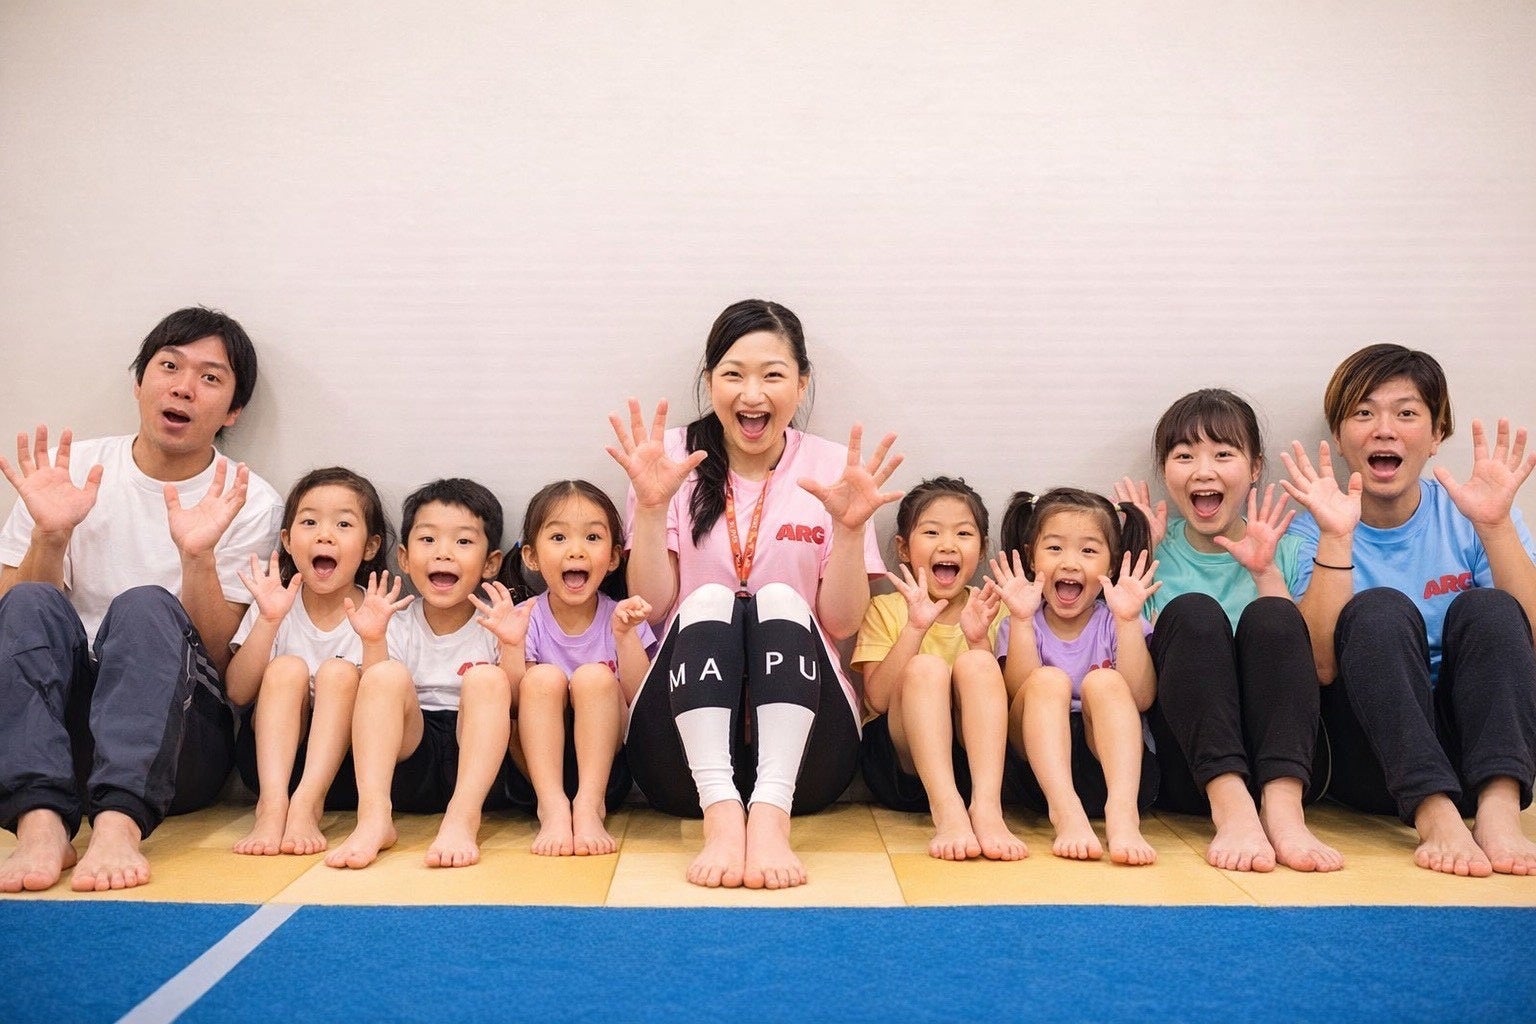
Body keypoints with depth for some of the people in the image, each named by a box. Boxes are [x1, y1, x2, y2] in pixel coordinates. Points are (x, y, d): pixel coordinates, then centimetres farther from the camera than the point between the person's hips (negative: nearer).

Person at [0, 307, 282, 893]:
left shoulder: (250, 503, 0)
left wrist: (197, 556, -22)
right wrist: (50, 533, -16)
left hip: (176, 741, -2)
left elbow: (215, 658, -6)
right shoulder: (76, 470, 5)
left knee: (146, 607, -28)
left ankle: (118, 825, -46)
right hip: (58, 722, 2)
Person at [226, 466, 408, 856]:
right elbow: (238, 693, -10)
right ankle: (273, 805, -36)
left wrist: (374, 638, -30)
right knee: (287, 668, -22)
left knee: (339, 672, -24)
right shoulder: (274, 606, 0)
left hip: (344, 762, -1)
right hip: (272, 754, 1)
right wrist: (268, 621, -23)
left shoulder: (376, 613, -5)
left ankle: (307, 805, -36)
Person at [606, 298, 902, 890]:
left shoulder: (833, 468, 4)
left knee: (780, 599, -25)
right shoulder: (675, 460, 5)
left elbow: (842, 624, 0)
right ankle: (722, 814, -42)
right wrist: (651, 507, -14)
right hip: (687, 743, 0)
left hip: (798, 739, 0)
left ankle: (770, 815, -40)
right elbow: (652, 608, -1)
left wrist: (851, 528, -15)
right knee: (709, 602, -25)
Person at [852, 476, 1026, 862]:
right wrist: (915, 628, -21)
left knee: (975, 664, -25)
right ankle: (947, 812, -42)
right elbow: (878, 699, -9)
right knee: (925, 667, -28)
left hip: (976, 760, 1)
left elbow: (1000, 700, -1)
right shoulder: (885, 609, 5)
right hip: (901, 765, -1)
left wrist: (979, 640, -17)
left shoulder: (991, 610, 8)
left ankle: (986, 807, -38)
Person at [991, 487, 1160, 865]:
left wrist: (1128, 620, -17)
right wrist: (1021, 619, -17)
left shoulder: (1116, 623, 7)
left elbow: (1140, 698, -9)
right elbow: (1019, 696, -11)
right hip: (1040, 763, 0)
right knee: (1049, 681, -24)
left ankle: (1122, 813, -43)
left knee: (1103, 682, -25)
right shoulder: (1022, 626, 8)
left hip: (1114, 760, 0)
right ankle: (1065, 812, -43)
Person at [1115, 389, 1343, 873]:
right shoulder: (1155, 553, 10)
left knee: (1271, 616, -22)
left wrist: (1266, 573, -9)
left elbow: (1316, 667, -1)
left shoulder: (1285, 550, 12)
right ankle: (1231, 807, -39)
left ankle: (1282, 809, -37)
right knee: (1191, 612, -23)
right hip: (1185, 773, 0)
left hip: (1284, 763, 1)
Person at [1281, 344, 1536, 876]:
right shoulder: (1313, 528, -2)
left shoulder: (1465, 515, 3)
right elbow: (1320, 668, -17)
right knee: (1379, 610, -25)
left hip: (1474, 736, 2)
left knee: (1487, 607, -21)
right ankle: (1436, 816, -39)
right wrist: (1336, 538, -25)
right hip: (1366, 755, -2)